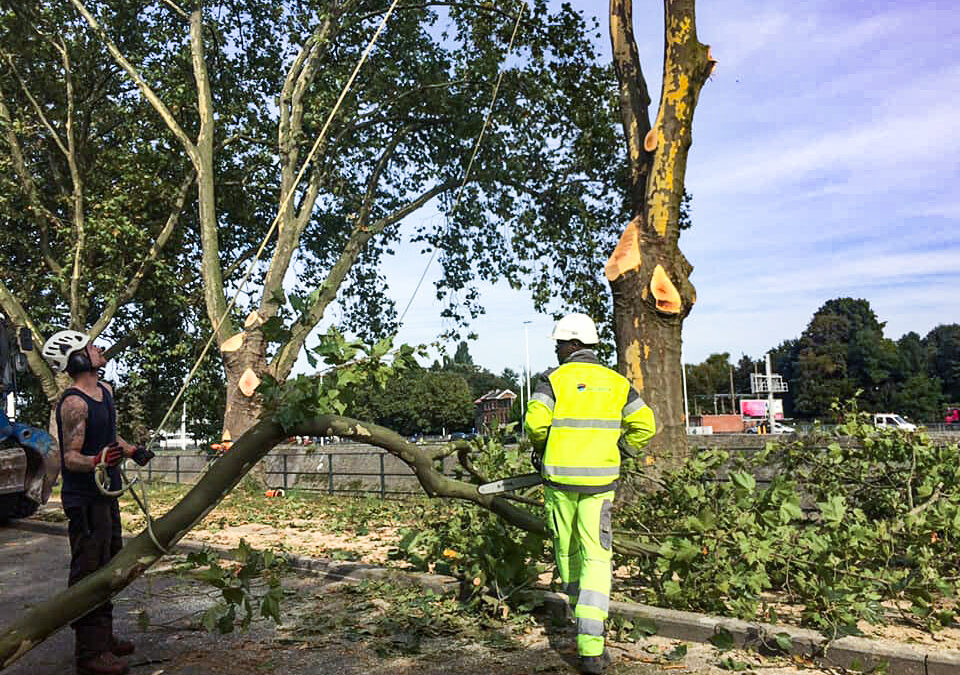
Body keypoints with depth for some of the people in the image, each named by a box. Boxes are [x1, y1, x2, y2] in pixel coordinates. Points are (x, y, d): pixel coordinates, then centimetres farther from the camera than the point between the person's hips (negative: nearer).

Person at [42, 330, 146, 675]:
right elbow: (71, 458, -22)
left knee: (108, 567, 18)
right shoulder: (73, 403, -19)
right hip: (85, 500, -10)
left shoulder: (105, 391, 9)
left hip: (106, 494, 10)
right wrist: (98, 460, -39)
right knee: (89, 572, -4)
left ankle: (104, 637, 31)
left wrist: (132, 451, 24)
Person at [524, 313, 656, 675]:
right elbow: (644, 424, 5)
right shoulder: (615, 382, 6)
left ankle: (580, 611, 41)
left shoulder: (554, 379, -4)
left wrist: (540, 448, 5)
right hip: (599, 480, 1)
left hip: (560, 475, -1)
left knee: (567, 549, 19)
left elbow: (535, 421, -15)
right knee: (596, 556, 0)